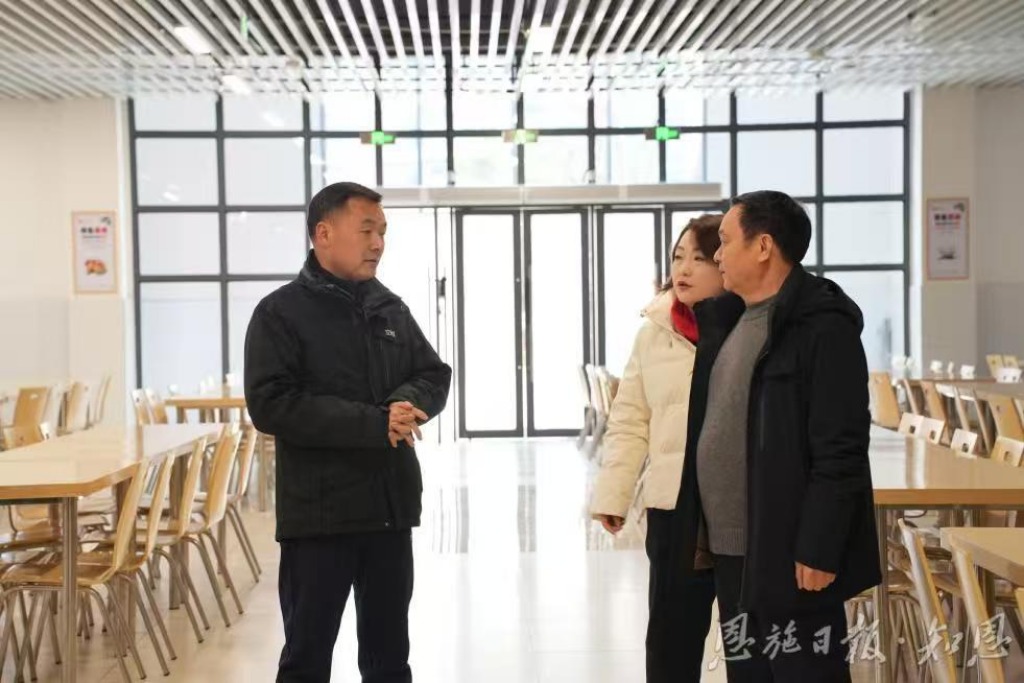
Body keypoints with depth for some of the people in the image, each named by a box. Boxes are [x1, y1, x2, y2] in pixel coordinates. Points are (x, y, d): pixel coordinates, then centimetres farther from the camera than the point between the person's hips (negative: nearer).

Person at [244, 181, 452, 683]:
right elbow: (271, 405, -18)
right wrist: (374, 423, -22)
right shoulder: (281, 313, -7)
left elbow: (435, 377, 12)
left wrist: (405, 403, -12)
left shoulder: (389, 308, 9)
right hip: (320, 513, -5)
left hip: (390, 508, 5)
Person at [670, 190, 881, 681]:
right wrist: (705, 531, 16)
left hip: (790, 555, -9)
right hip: (730, 551, 9)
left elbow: (840, 450, -19)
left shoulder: (821, 326, -15)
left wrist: (818, 549, -20)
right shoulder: (728, 319, 12)